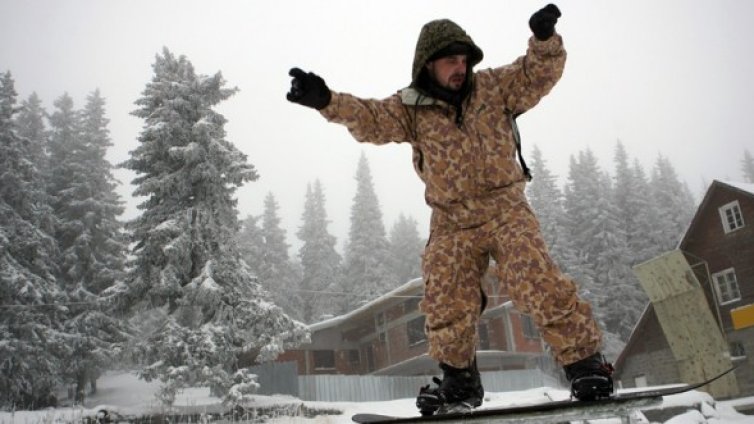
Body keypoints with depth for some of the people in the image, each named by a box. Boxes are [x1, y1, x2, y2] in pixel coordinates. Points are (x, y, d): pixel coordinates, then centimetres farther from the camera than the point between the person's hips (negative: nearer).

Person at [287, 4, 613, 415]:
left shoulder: (494, 86, 5)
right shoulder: (411, 108, 3)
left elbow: (538, 74, 0)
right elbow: (370, 119, -8)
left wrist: (544, 40, -21)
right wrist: (327, 101, -24)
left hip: (504, 208, -1)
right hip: (451, 222, 2)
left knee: (539, 285, -16)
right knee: (446, 304, 0)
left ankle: (584, 359, 2)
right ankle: (460, 380, 21)